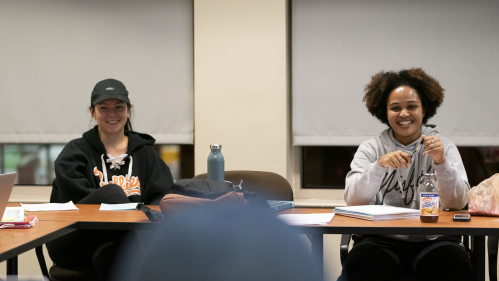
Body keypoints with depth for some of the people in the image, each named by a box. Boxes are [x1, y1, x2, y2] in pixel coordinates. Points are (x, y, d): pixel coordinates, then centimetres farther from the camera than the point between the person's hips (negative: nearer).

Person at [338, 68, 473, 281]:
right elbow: (353, 202, -4)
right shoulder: (371, 149, 9)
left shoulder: (443, 146, 9)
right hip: (382, 239, 0)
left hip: (433, 239, 0)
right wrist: (379, 165, -19)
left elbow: (457, 203, -2)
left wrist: (441, 162, -17)